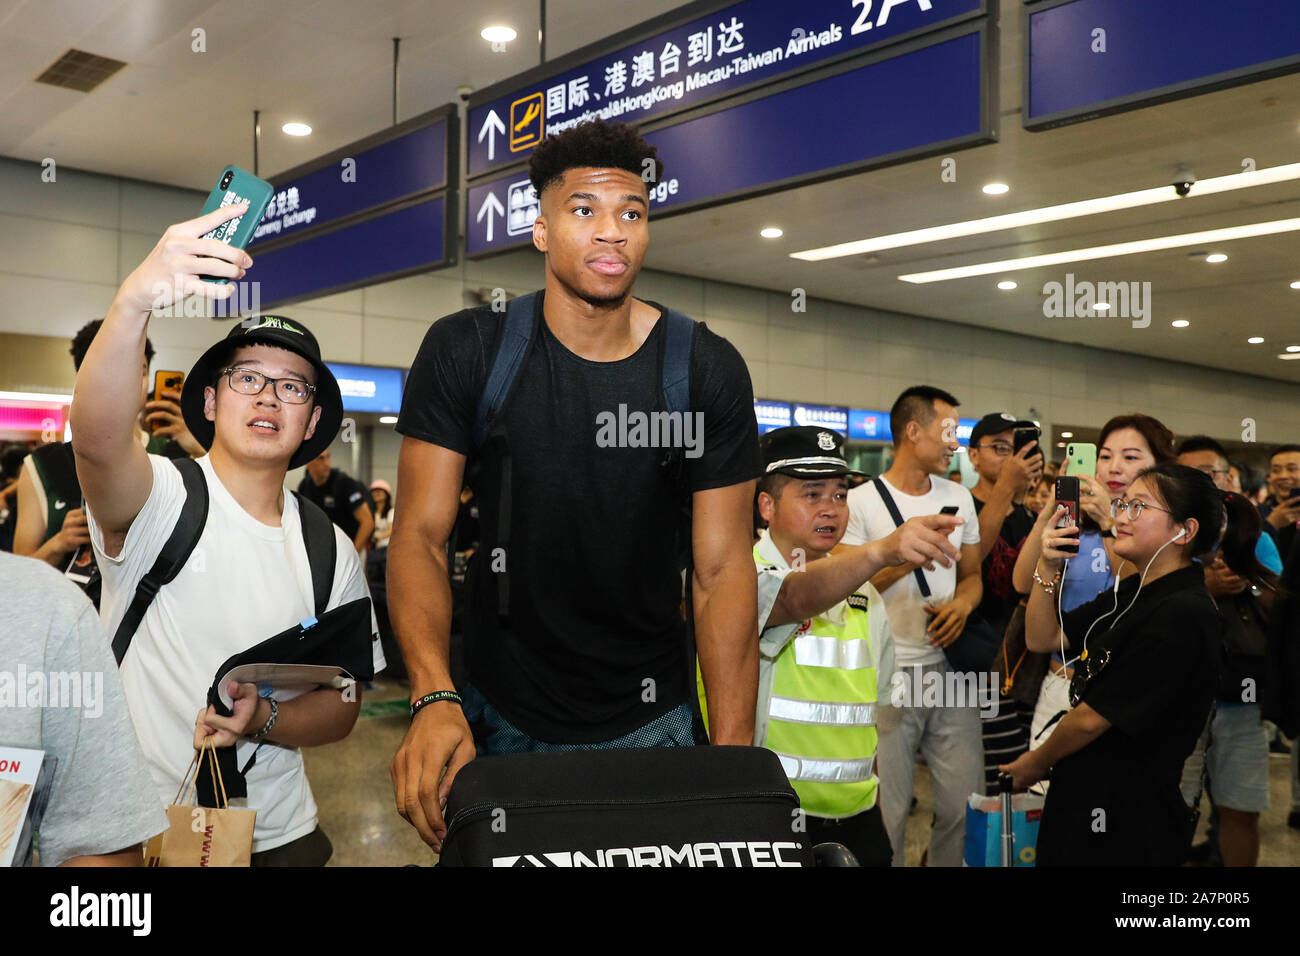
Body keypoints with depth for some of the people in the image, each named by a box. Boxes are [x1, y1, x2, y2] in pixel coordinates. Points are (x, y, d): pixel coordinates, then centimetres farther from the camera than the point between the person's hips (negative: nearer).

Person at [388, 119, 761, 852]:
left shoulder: (708, 371, -8)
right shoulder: (466, 351, -8)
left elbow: (723, 569, -9)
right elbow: (422, 534, -11)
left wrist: (732, 762, -16)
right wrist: (435, 697, -27)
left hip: (649, 722, 0)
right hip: (500, 716, 0)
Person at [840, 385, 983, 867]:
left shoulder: (959, 497, 12)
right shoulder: (861, 502, -6)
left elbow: (972, 575, 19)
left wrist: (962, 604, -3)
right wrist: (905, 557, -18)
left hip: (948, 667, 5)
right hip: (886, 677, -5)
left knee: (966, 804, 6)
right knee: (886, 814, 0)